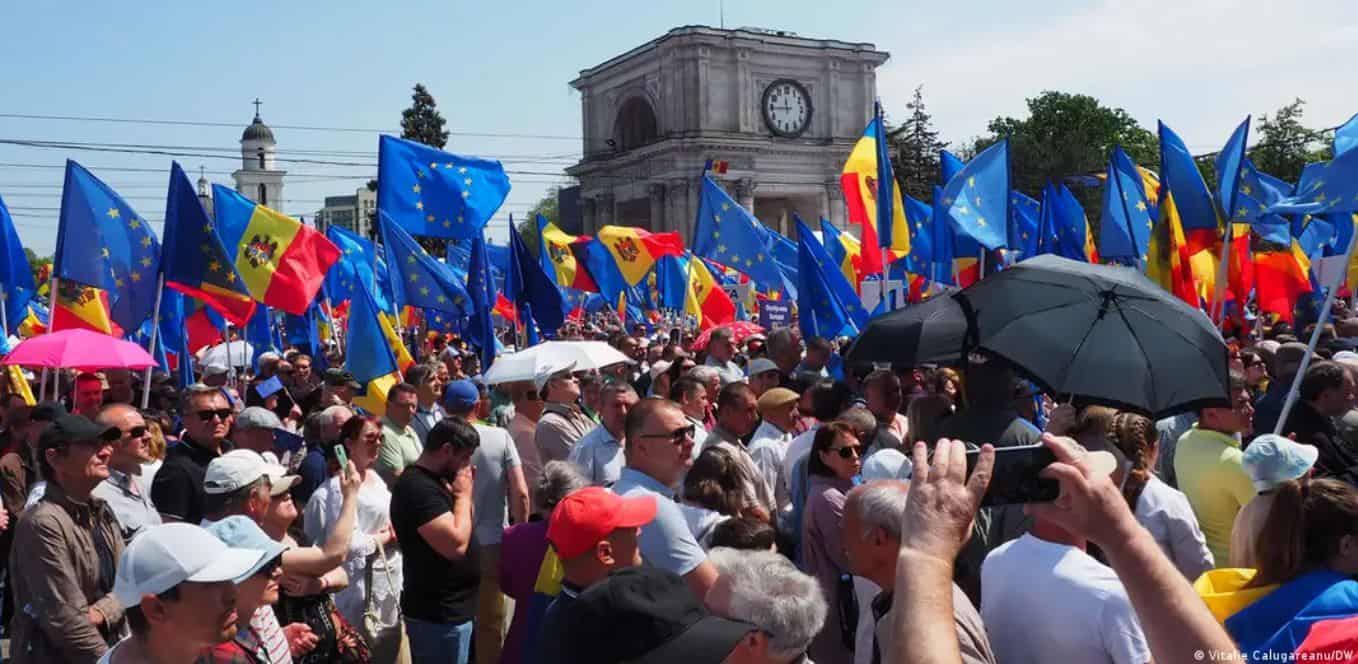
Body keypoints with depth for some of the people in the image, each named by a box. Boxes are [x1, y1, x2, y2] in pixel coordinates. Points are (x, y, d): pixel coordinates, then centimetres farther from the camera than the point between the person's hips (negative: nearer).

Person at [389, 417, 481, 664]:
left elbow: (459, 530, 14)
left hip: (448, 609, 10)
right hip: (438, 615, -10)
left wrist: (462, 494, 0)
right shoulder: (418, 486, -22)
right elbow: (456, 545, -29)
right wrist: (463, 495, -17)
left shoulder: (433, 481, 9)